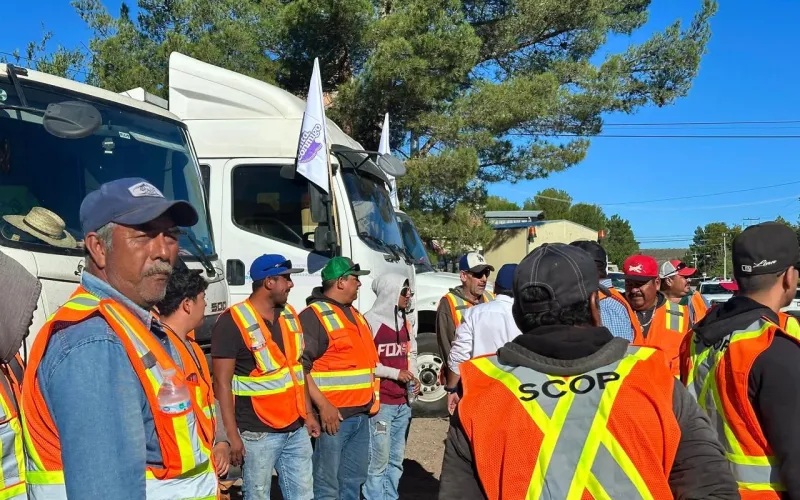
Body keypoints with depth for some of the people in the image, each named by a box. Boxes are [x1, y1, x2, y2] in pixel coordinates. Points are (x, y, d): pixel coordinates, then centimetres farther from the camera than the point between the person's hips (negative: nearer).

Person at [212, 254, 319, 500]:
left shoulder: (289, 315, 8)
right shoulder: (232, 322, -14)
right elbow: (222, 383, -15)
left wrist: (308, 414, 14)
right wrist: (232, 435, -17)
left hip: (296, 429, 7)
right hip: (258, 434, -6)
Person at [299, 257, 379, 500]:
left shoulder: (354, 315, 17)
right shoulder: (314, 316, -12)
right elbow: (299, 366, -21)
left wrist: (372, 398, 17)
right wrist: (323, 406, -24)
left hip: (360, 414, 9)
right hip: (333, 415, -9)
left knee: (354, 480, 17)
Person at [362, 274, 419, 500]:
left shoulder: (405, 322, 14)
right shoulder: (370, 321, -11)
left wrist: (413, 376, 3)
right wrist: (395, 373, -15)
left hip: (403, 402, 8)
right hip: (379, 402, -7)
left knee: (396, 459, 14)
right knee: (378, 460, -5)